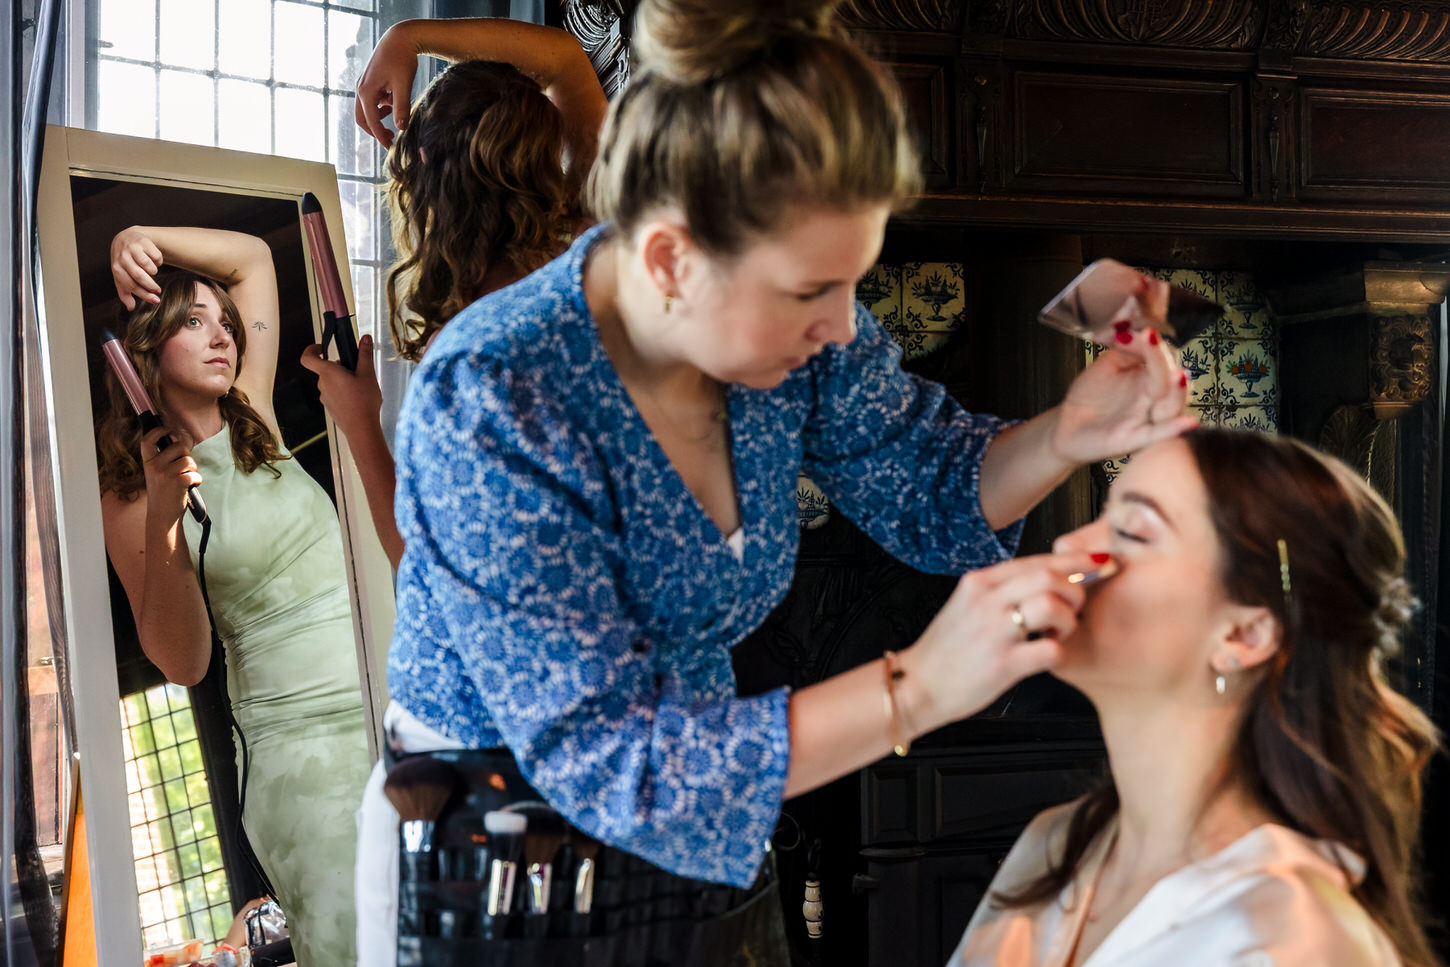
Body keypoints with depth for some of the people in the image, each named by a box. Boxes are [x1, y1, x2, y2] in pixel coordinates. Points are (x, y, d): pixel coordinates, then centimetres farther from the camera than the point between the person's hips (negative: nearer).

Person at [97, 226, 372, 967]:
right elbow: (182, 662, -5)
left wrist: (141, 237, 4)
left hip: (397, 705, 4)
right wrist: (162, 521, -14)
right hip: (300, 734, -4)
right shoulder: (130, 499, 2)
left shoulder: (254, 423, 11)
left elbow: (252, 256, 17)